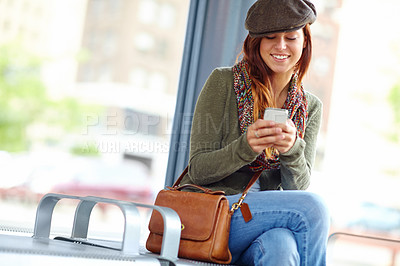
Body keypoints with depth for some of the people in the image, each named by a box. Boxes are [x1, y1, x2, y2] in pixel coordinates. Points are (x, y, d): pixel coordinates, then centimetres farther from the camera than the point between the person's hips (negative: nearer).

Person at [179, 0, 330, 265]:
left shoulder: (310, 107, 9)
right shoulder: (223, 82, -3)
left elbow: (299, 185, 0)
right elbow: (198, 170, -6)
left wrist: (292, 148, -22)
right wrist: (246, 146, -25)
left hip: (266, 221, 3)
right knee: (312, 207, -26)